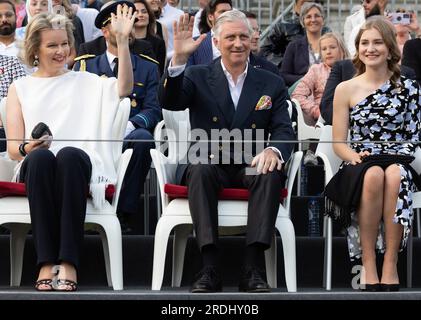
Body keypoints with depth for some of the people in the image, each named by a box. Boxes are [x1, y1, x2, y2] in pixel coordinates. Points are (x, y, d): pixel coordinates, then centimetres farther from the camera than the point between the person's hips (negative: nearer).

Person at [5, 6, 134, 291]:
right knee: (41, 156, -36)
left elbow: (124, 88, 2)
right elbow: (12, 148, 12)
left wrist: (122, 40, -7)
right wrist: (27, 148, -12)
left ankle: (68, 263, -44)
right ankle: (46, 263, -42)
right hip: (36, 169, 0)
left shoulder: (86, 83, 22)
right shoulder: (20, 88, 21)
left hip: (78, 165, 0)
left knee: (68, 155, -37)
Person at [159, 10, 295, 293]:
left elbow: (284, 129, 3)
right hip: (208, 163, -1)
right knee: (200, 169, -35)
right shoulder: (198, 77, 11)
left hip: (250, 166, 1)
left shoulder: (271, 84, 14)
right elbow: (169, 102, -7)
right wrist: (179, 59, -21)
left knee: (271, 173, -32)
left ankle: (253, 269, -36)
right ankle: (210, 268, -39)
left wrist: (274, 151, -21)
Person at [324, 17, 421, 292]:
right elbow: (338, 143, 8)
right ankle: (368, 264, -33)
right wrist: (357, 156, -13)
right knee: (374, 174, -38)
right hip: (358, 168, 0)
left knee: (394, 175, -38)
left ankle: (391, 264, -35)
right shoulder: (346, 89, 10)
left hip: (398, 165, 0)